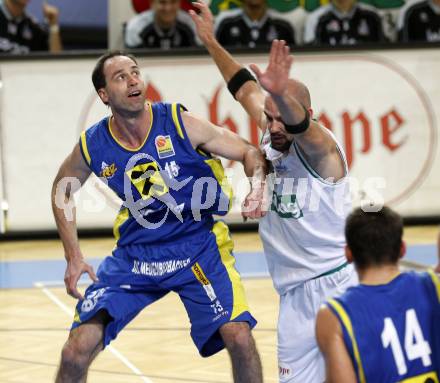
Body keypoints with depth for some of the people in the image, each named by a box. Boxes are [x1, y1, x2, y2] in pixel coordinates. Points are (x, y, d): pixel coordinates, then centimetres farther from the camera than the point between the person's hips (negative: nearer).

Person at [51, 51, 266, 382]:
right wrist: (74, 257, 6)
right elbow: (62, 190, 12)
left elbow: (249, 153, -7)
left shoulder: (180, 123, -15)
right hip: (134, 254, 2)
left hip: (198, 247, -2)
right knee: (77, 351, -8)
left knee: (239, 336, -19)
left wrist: (257, 188, -29)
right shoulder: (93, 145, -8)